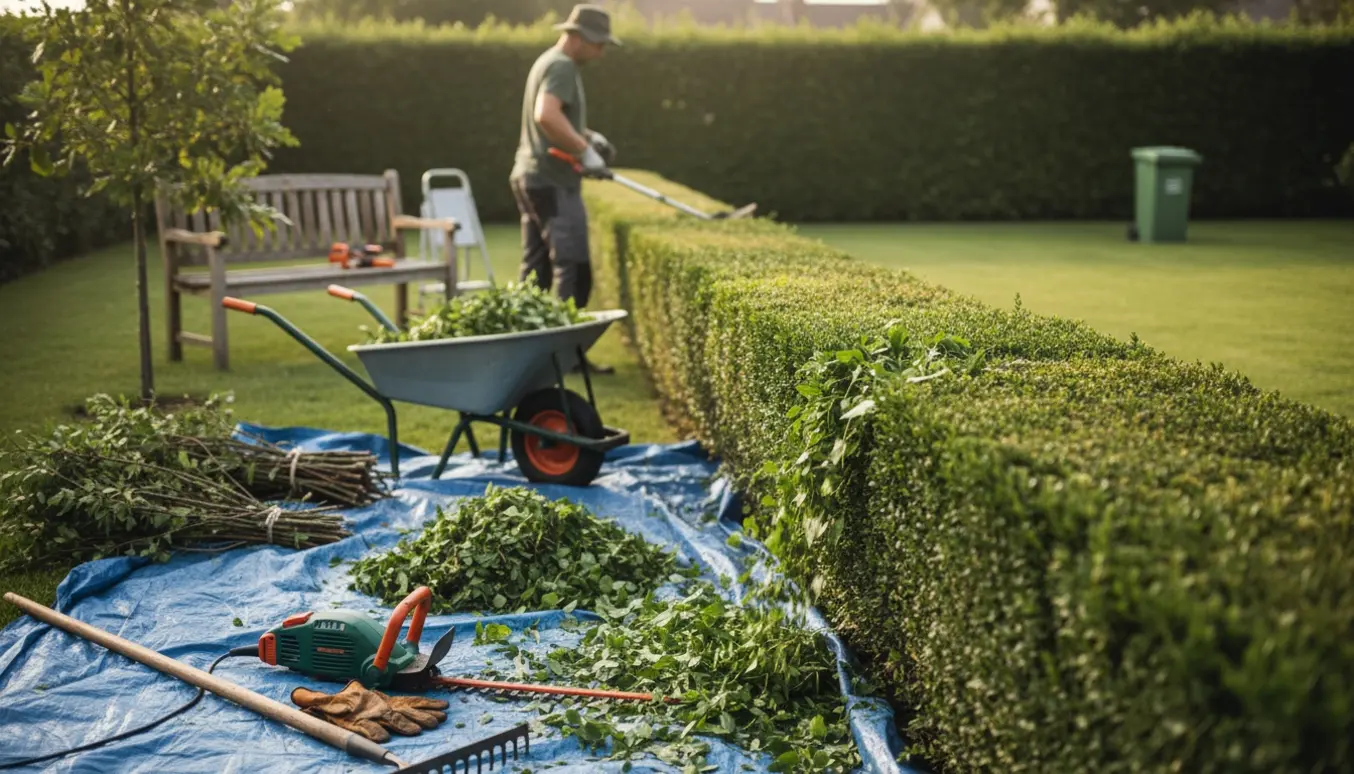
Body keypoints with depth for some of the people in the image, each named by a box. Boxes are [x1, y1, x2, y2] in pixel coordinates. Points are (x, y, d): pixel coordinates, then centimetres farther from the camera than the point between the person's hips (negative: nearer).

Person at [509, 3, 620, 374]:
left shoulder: (549, 62, 19)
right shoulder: (562, 66, -13)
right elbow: (546, 115, -30)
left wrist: (588, 135, 16)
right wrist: (584, 150, -24)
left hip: (529, 178, 10)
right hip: (553, 182, -10)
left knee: (536, 270, 13)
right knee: (573, 270, -7)